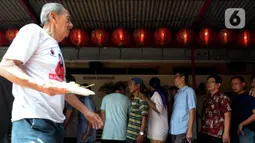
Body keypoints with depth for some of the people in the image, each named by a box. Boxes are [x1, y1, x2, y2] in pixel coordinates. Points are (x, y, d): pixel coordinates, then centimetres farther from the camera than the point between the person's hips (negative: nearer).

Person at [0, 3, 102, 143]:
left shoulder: (57, 50, 23)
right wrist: (41, 85, -27)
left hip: (55, 122, 9)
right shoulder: (34, 31, -2)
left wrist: (85, 111, 26)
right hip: (33, 121, -9)